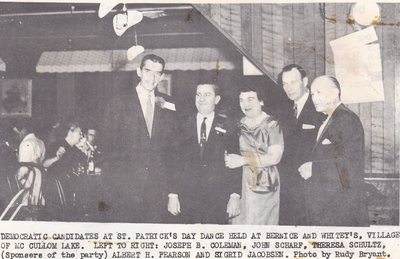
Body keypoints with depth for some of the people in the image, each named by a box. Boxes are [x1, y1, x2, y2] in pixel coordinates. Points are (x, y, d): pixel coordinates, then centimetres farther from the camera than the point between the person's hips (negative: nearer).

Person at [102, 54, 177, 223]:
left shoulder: (167, 104, 12)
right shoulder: (120, 101, 1)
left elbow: (172, 144, 13)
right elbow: (108, 142, 1)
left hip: (158, 186, 3)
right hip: (125, 186, -3)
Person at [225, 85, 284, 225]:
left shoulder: (271, 125, -9)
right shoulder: (239, 124, 9)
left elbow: (275, 157, -15)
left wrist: (244, 160, -18)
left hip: (264, 183, -5)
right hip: (242, 182, 5)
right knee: (240, 221, 3)